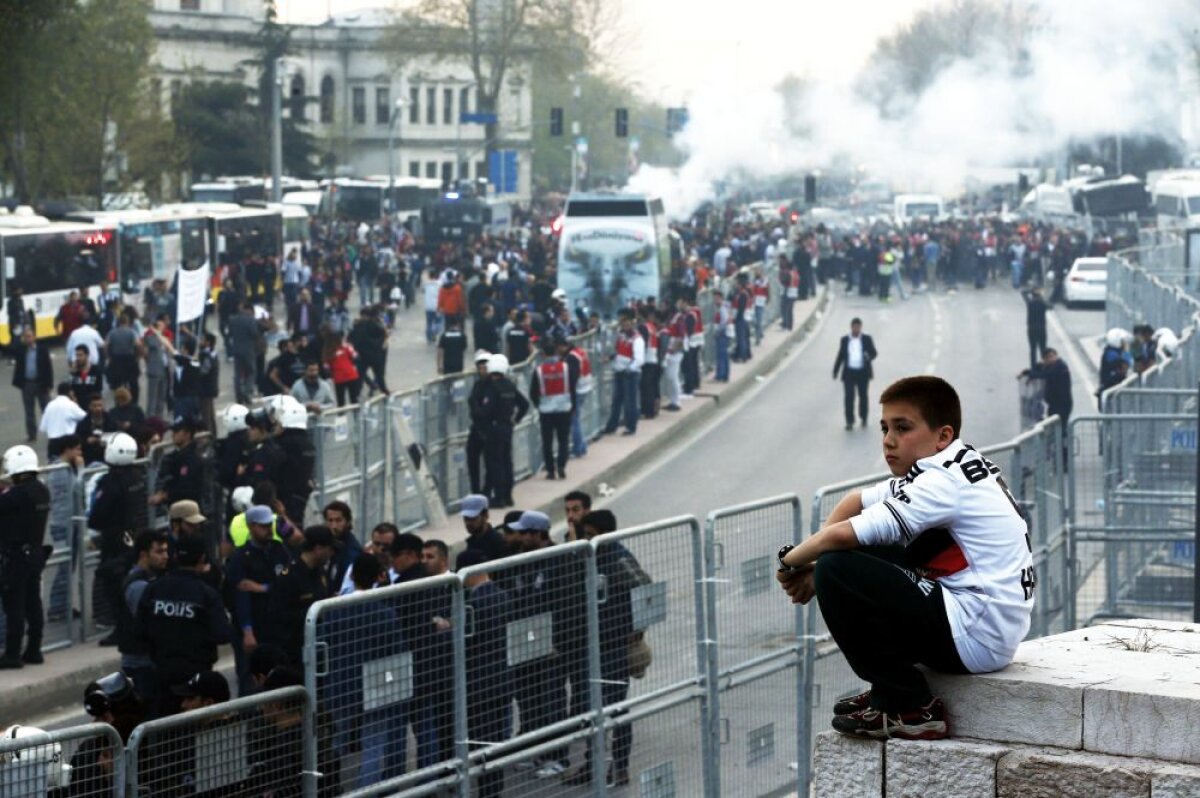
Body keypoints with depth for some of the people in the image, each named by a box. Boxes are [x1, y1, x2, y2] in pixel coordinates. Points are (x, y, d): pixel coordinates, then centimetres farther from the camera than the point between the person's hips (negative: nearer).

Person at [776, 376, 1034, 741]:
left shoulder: (944, 484, -17)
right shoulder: (957, 469, 12)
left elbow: (840, 535, -22)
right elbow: (854, 503, 20)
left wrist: (791, 561, -2)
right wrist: (812, 565, 4)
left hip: (975, 639, -10)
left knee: (837, 572, -16)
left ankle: (908, 710, -8)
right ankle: (892, 691, 16)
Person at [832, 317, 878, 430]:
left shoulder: (867, 339, 4)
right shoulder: (844, 340, 7)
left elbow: (873, 353, 1)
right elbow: (840, 356, 10)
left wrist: (869, 356, -23)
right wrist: (835, 371, 9)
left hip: (863, 373, 0)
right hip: (849, 372, 0)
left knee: (863, 396, 8)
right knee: (849, 397, -7)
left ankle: (864, 418, 25)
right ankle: (849, 421, -5)